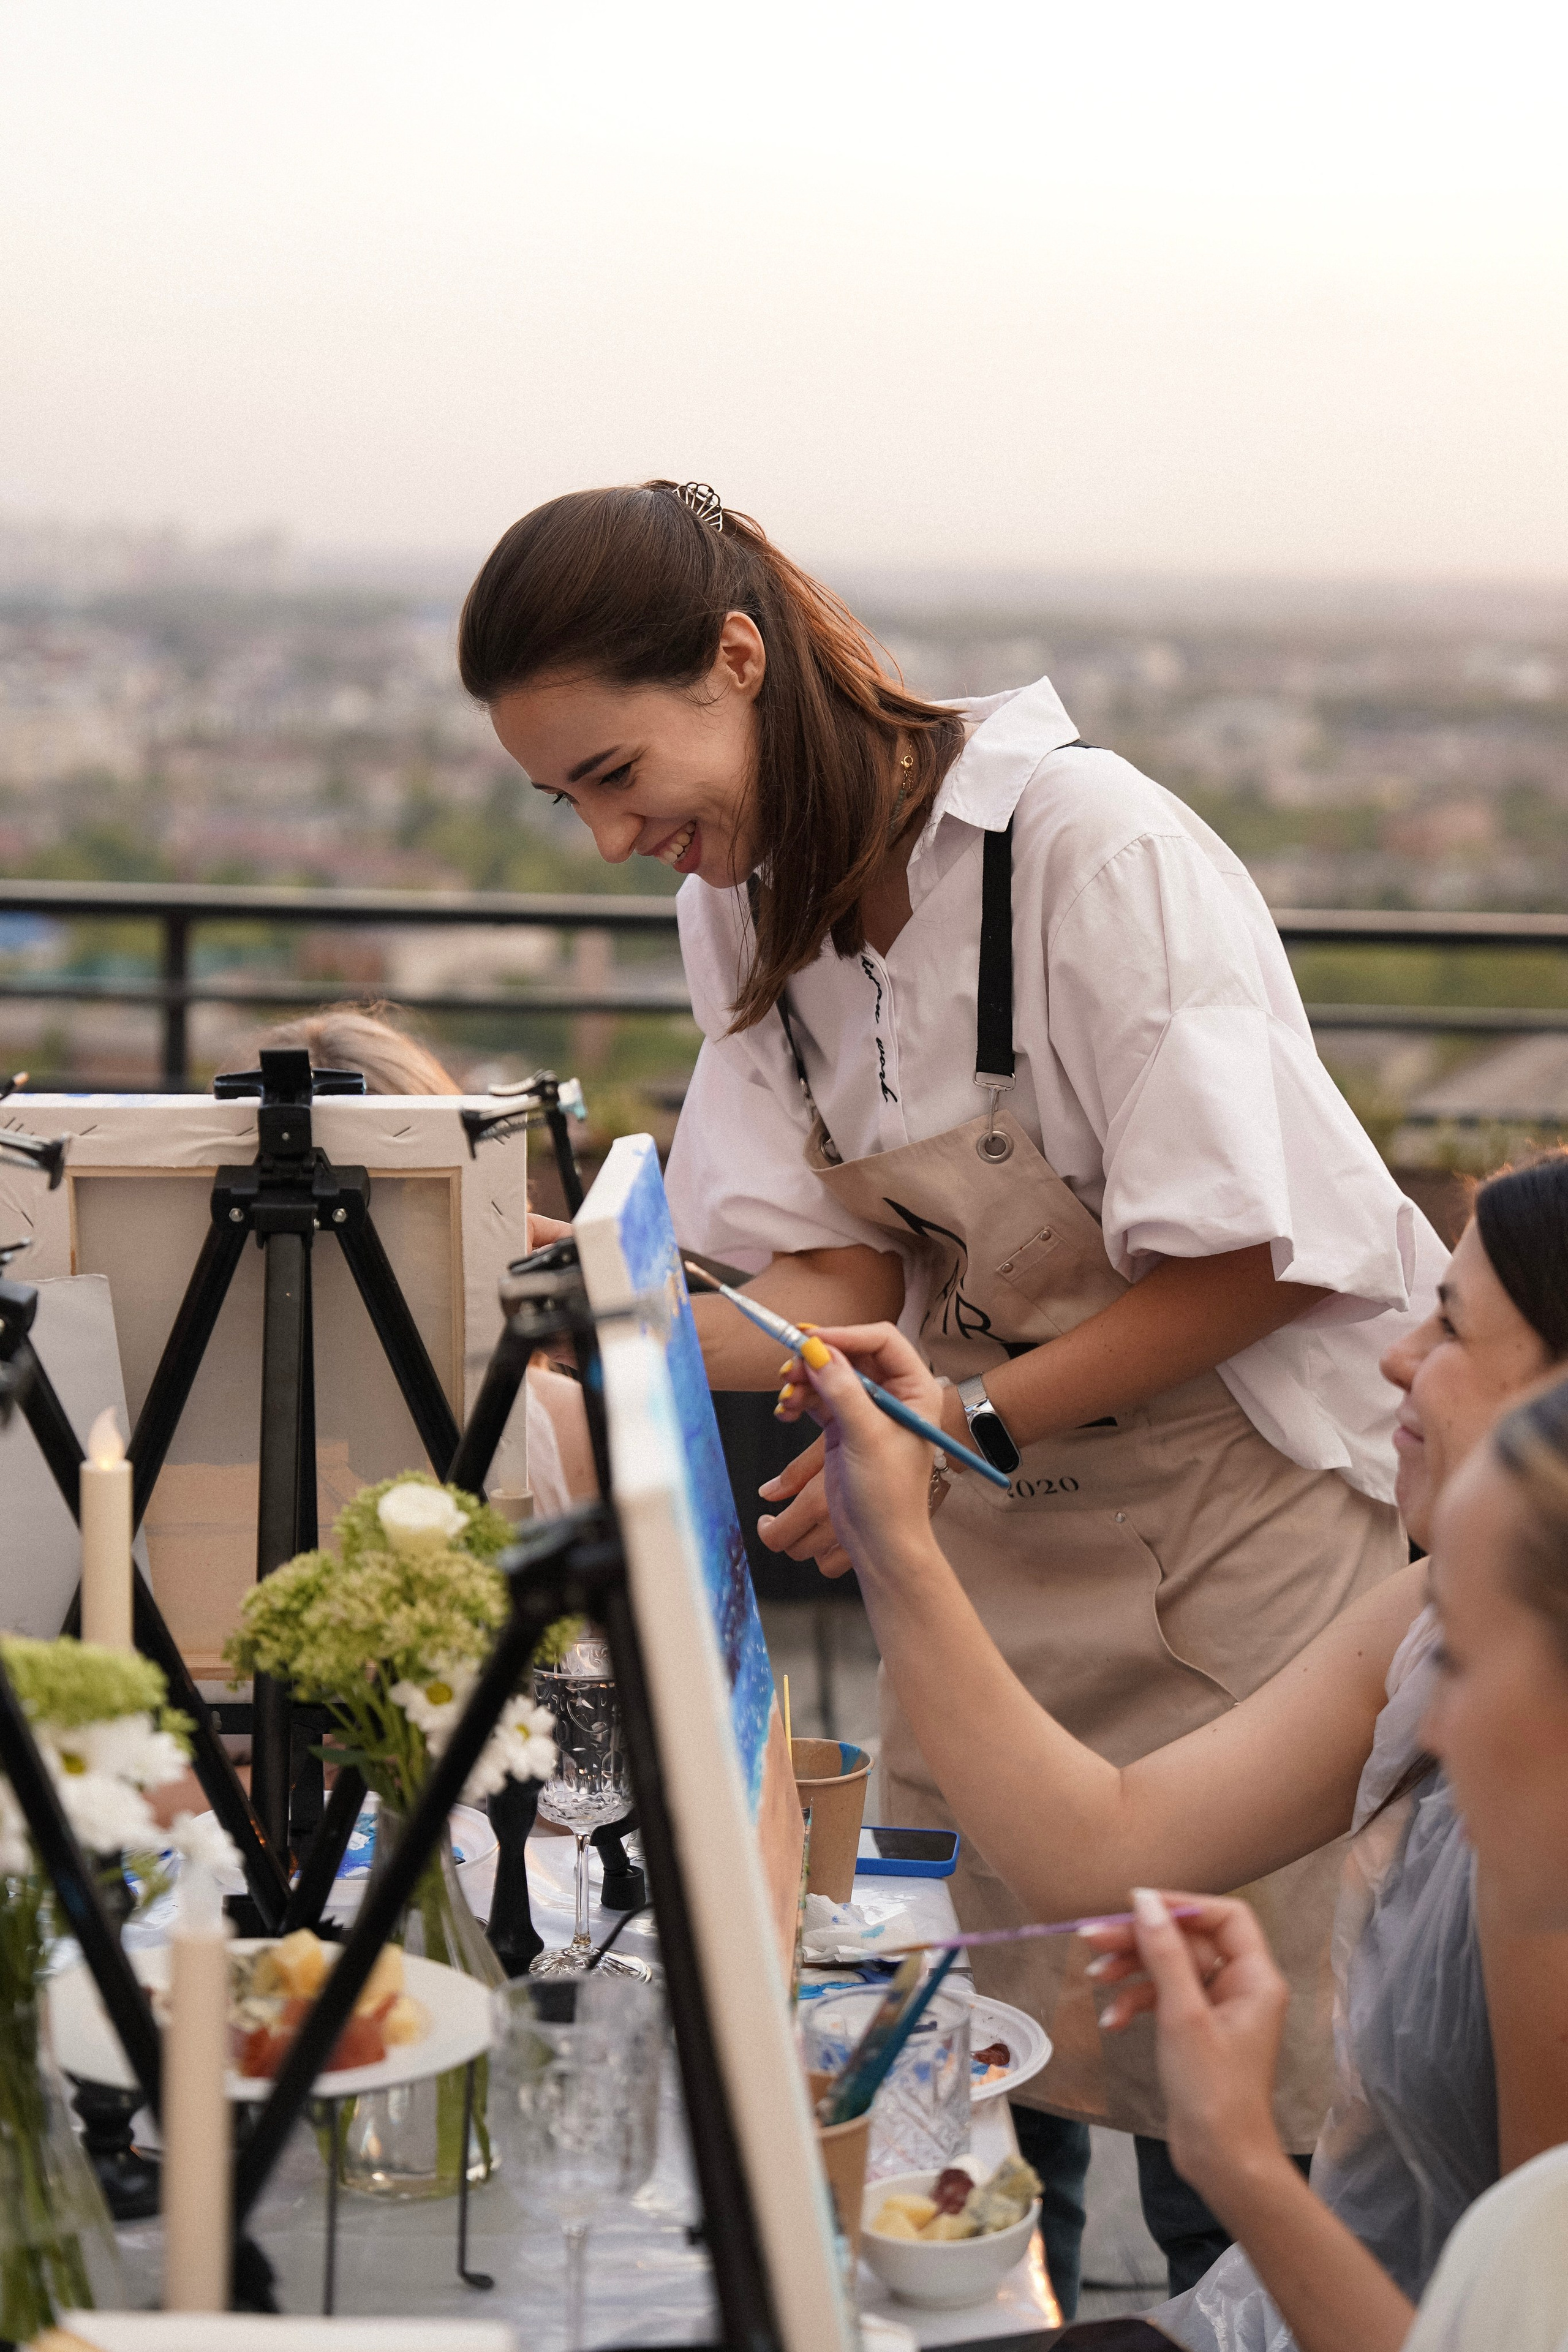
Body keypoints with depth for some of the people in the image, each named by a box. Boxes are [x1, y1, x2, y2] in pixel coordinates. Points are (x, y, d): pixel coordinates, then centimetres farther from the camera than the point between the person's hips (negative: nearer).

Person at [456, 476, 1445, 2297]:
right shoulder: (747, 900, -1)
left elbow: (1254, 1261, -20)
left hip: (1249, 1479, -6)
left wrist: (960, 1427, -22)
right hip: (996, 1491, 6)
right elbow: (844, 1277, -2)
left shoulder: (1093, 846, -23)